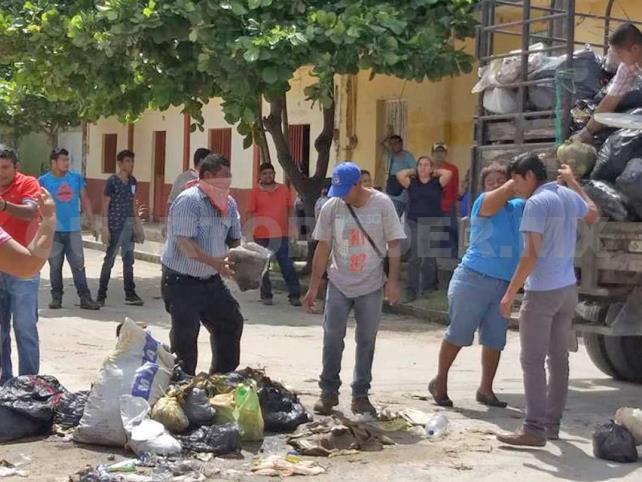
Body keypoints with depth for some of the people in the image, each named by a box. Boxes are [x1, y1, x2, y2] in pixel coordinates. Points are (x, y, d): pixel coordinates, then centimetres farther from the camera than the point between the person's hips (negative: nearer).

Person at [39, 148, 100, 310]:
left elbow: (84, 199, 11)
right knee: (55, 265, 7)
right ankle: (56, 297, 17)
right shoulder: (44, 181, -1)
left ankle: (85, 298, 3)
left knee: (78, 264, 1)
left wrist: (90, 220, 7)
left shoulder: (77, 178, 6)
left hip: (73, 229, 1)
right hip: (53, 230, -1)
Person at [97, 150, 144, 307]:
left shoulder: (132, 181, 10)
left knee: (129, 260, 10)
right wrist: (105, 227, -13)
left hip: (129, 225, 6)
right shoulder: (112, 181, -8)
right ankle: (101, 295, 9)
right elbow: (105, 205, -8)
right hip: (115, 225, -6)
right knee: (109, 260, 0)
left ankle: (130, 295, 16)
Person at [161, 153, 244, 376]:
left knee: (231, 321, 11)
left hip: (211, 280, 8)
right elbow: (185, 243, -27)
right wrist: (214, 262, -37)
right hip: (181, 280, -8)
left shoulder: (228, 203, 6)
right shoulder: (188, 201, -18)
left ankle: (223, 376, 26)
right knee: (185, 333, -5)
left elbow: (234, 239, 14)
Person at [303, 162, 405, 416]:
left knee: (366, 341, 6)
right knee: (332, 338, -1)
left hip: (371, 286, -1)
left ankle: (360, 395, 17)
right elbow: (323, 247, -2)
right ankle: (329, 391, 13)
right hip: (339, 285, 1)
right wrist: (314, 287, -3)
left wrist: (393, 280, -11)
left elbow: (394, 244, -5)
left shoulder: (382, 204, -9)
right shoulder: (331, 207, -5)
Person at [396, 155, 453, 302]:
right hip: (413, 224, 0)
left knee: (429, 257, 7)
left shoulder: (437, 183, 3)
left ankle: (428, 288, 20)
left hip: (433, 225, 0)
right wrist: (413, 172, 6)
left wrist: (435, 172, 4)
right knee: (414, 258, -2)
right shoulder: (412, 183, 5)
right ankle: (411, 291, -1)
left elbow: (448, 174, -12)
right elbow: (399, 175, -9)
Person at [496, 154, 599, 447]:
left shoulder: (537, 203, -15)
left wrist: (510, 293, -16)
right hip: (568, 289, 8)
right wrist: (574, 184, 36)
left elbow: (531, 254, -19)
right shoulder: (569, 196, 9)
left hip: (542, 291, -8)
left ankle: (535, 429, -7)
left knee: (533, 361, -5)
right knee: (559, 359, 12)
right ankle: (552, 423, 18)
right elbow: (594, 216, 31)